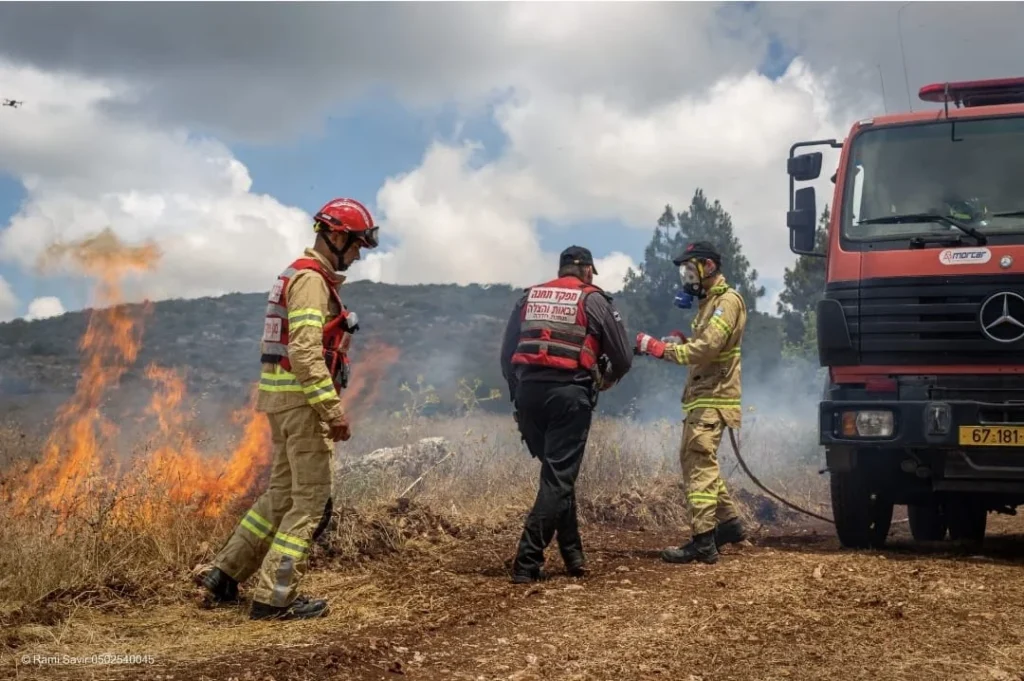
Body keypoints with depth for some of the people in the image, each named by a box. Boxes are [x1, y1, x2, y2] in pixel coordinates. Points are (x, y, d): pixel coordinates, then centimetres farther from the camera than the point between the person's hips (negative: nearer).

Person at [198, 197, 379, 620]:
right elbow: (306, 351, -23)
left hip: (287, 399, 10)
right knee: (311, 499, -5)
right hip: (303, 398, -10)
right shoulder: (311, 280, -14)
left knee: (283, 492, 16)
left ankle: (225, 574, 21)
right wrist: (333, 409, -24)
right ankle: (274, 598, -3)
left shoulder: (309, 277, 19)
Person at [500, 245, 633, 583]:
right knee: (559, 477, -3)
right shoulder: (593, 300, 6)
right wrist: (606, 380, 26)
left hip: (528, 390, 5)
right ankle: (527, 562, -11)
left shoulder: (529, 297, 16)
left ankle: (572, 553, 23)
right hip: (569, 393, -4)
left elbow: (506, 355, 15)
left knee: (555, 472, 18)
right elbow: (623, 357, 6)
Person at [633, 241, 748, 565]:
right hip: (700, 396, 10)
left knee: (700, 464, -14)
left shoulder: (728, 300, -11)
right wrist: (681, 342, 4)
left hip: (713, 398, -10)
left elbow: (707, 347, -22)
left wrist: (661, 348, -20)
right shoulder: (709, 301, 20)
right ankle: (729, 521, 25)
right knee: (693, 461, 16)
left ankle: (703, 542, -16)